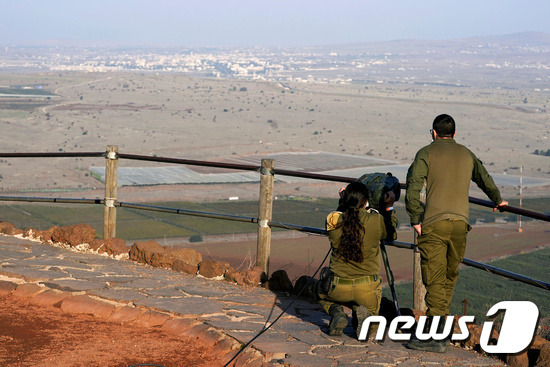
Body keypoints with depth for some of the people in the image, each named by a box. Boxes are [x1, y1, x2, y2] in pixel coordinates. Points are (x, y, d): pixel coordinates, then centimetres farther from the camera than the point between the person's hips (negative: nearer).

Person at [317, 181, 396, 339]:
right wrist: (389, 208, 19)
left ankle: (335, 311, 3)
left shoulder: (333, 220, -8)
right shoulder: (376, 220, -11)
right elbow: (390, 234, 11)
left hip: (338, 288, 1)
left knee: (322, 293, 37)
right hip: (367, 290, -1)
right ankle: (359, 314, -6)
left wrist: (343, 202, 24)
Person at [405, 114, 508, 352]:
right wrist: (497, 201, 50)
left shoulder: (426, 153, 4)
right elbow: (485, 179, 32)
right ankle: (438, 321, 19)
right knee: (449, 277, 16)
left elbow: (413, 186, -9)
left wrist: (415, 220, -4)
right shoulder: (467, 154, 18)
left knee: (434, 280, -7)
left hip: (434, 223, -4)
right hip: (460, 223, 4)